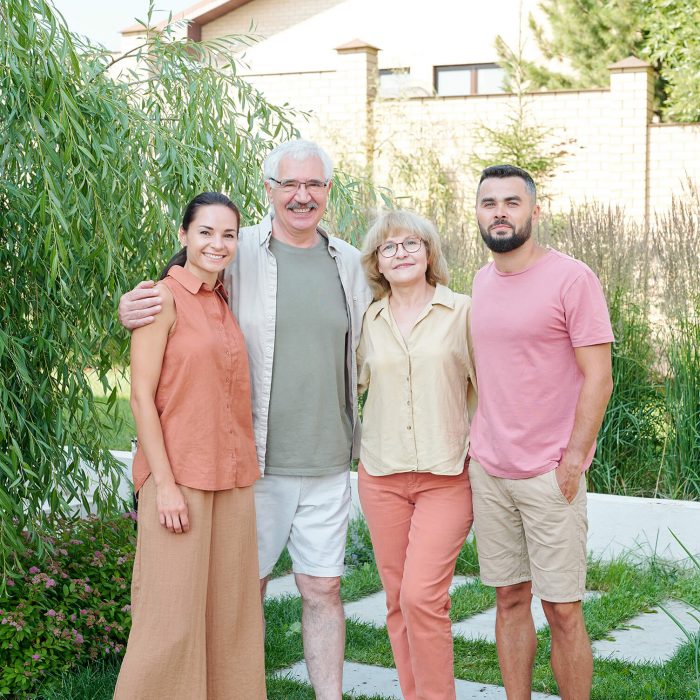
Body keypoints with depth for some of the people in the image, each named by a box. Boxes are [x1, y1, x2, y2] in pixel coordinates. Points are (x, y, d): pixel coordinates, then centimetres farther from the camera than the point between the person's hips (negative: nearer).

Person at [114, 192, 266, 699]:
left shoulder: (226, 304, 12)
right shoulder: (165, 298, -7)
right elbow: (142, 397, -11)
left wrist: (246, 469, 8)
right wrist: (165, 484, -16)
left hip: (233, 479, 7)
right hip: (179, 476, -7)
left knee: (231, 609, 9)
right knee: (174, 615, -3)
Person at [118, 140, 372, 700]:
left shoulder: (349, 264, 9)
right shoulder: (237, 254, -4)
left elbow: (372, 349, 20)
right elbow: (173, 306, 1)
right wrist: (131, 314, -21)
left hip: (328, 464, 3)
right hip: (254, 462, -3)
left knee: (323, 590, 10)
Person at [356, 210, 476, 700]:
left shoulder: (462, 312, -1)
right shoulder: (369, 321, 8)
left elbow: (484, 389, 2)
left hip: (447, 476, -3)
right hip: (382, 475, 4)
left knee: (422, 596, -14)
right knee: (398, 600, 6)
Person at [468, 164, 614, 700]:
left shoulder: (572, 279, -8)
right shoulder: (482, 281, 11)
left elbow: (598, 378, -10)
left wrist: (571, 464, -13)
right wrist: (475, 451, 12)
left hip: (549, 475, -5)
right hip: (488, 472, 6)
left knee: (562, 610, -1)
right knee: (510, 599, 11)